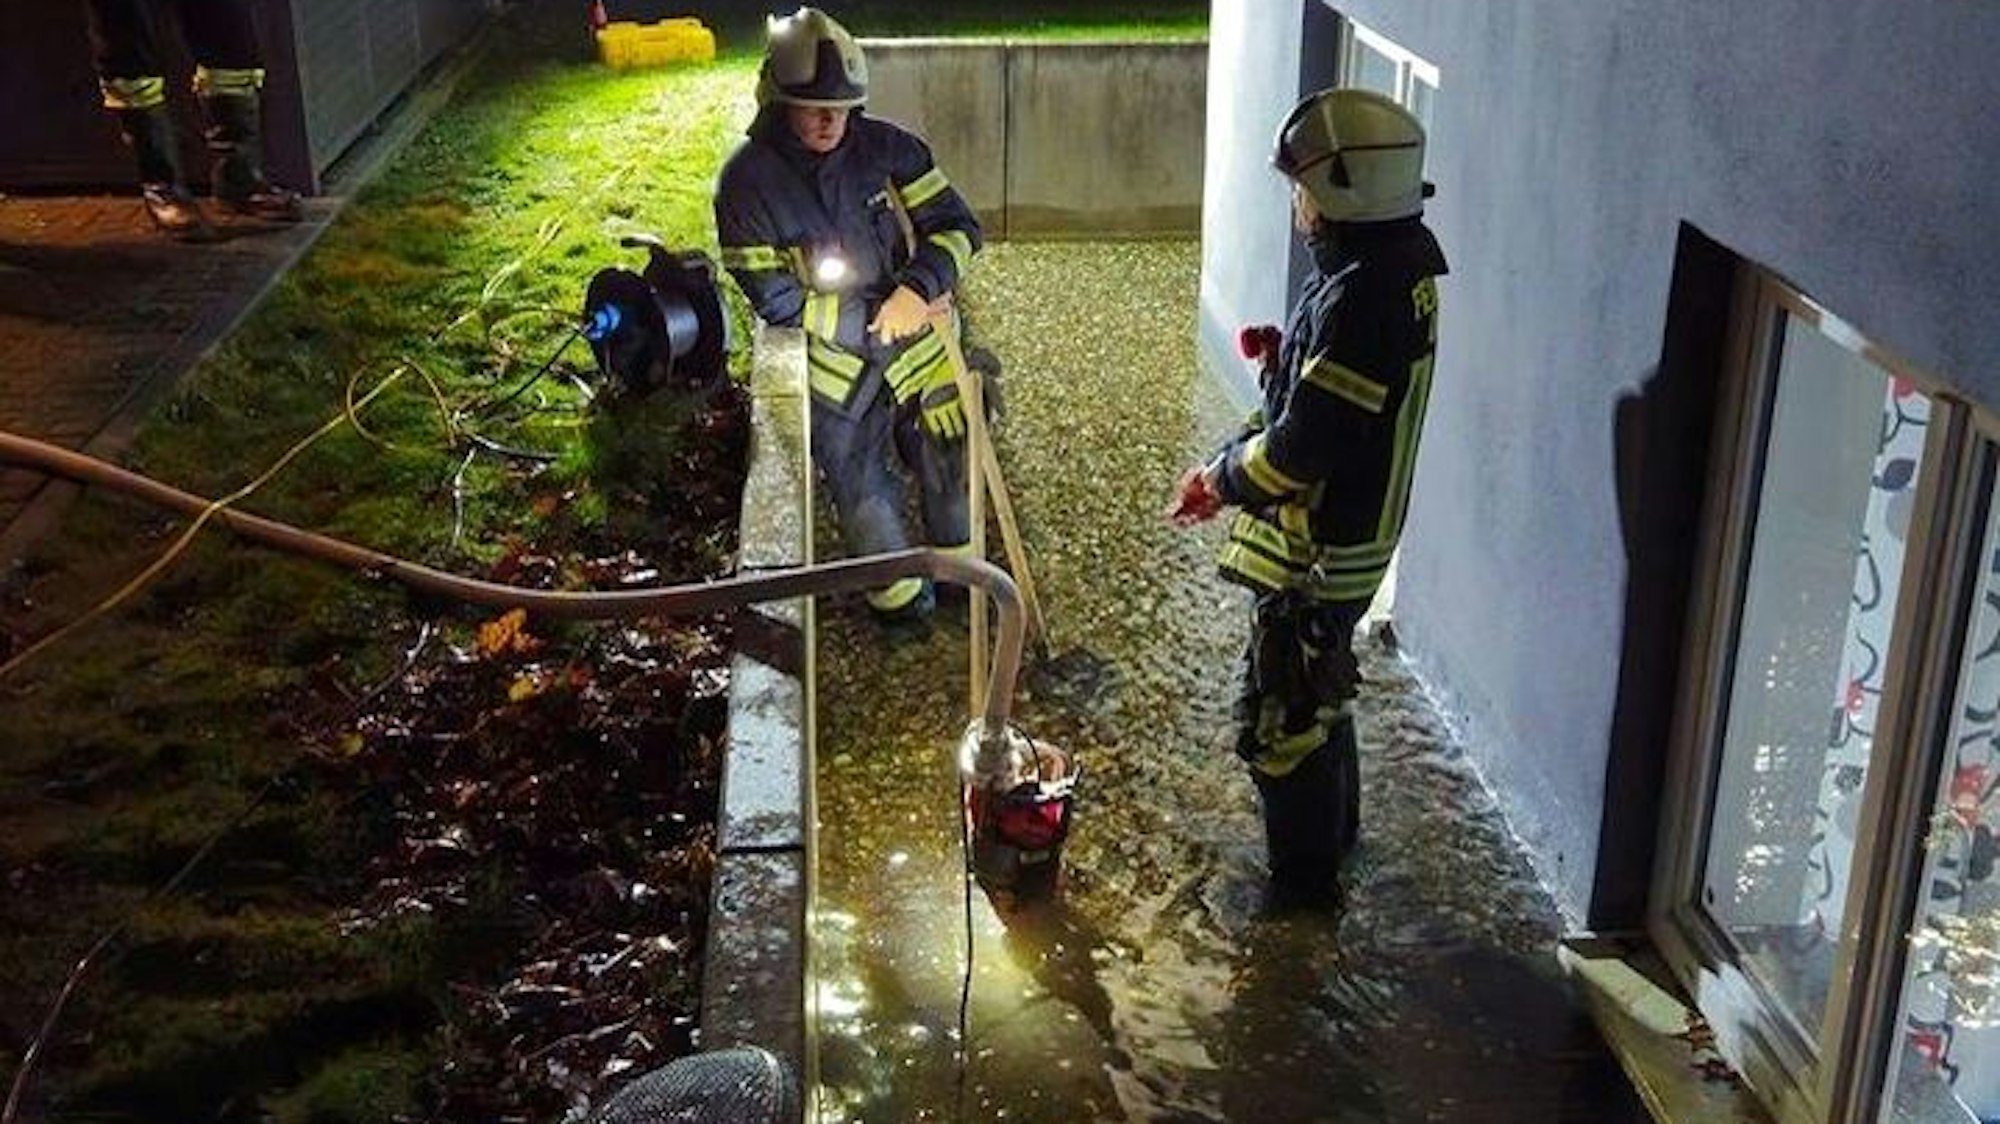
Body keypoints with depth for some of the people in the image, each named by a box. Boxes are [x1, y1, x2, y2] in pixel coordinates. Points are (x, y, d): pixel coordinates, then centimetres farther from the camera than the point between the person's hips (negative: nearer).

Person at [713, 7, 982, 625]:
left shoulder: (887, 148, -9)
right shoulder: (746, 181, -16)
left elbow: (956, 225, -6)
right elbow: (776, 299, -16)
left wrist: (917, 290, -25)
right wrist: (879, 316, -18)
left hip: (921, 344, 2)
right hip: (837, 371, -2)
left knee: (950, 469, 16)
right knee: (864, 493, 12)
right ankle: (897, 592, 40)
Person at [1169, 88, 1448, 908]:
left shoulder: (1360, 300, -29)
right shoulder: (1403, 266, 3)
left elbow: (1301, 447, -28)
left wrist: (1218, 481, -11)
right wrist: (1286, 355, -1)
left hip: (1315, 551, -10)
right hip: (1355, 534, 10)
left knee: (1280, 719, 5)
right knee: (1322, 694, 27)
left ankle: (1305, 879, 20)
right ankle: (1334, 829, 46)